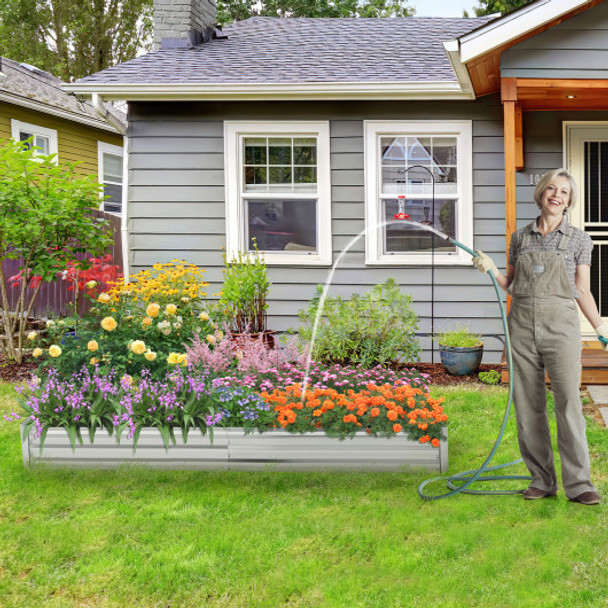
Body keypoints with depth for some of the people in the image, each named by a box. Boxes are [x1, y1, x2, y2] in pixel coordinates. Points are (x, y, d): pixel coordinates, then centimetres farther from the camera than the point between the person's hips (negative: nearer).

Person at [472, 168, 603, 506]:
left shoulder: (578, 239, 7)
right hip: (522, 325, 3)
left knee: (568, 404, -9)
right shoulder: (520, 237, 13)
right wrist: (490, 268, -1)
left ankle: (578, 484, -3)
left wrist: (601, 328, -5)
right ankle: (542, 480, 14)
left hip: (560, 325, -2)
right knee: (528, 405, 4)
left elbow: (583, 291, 6)